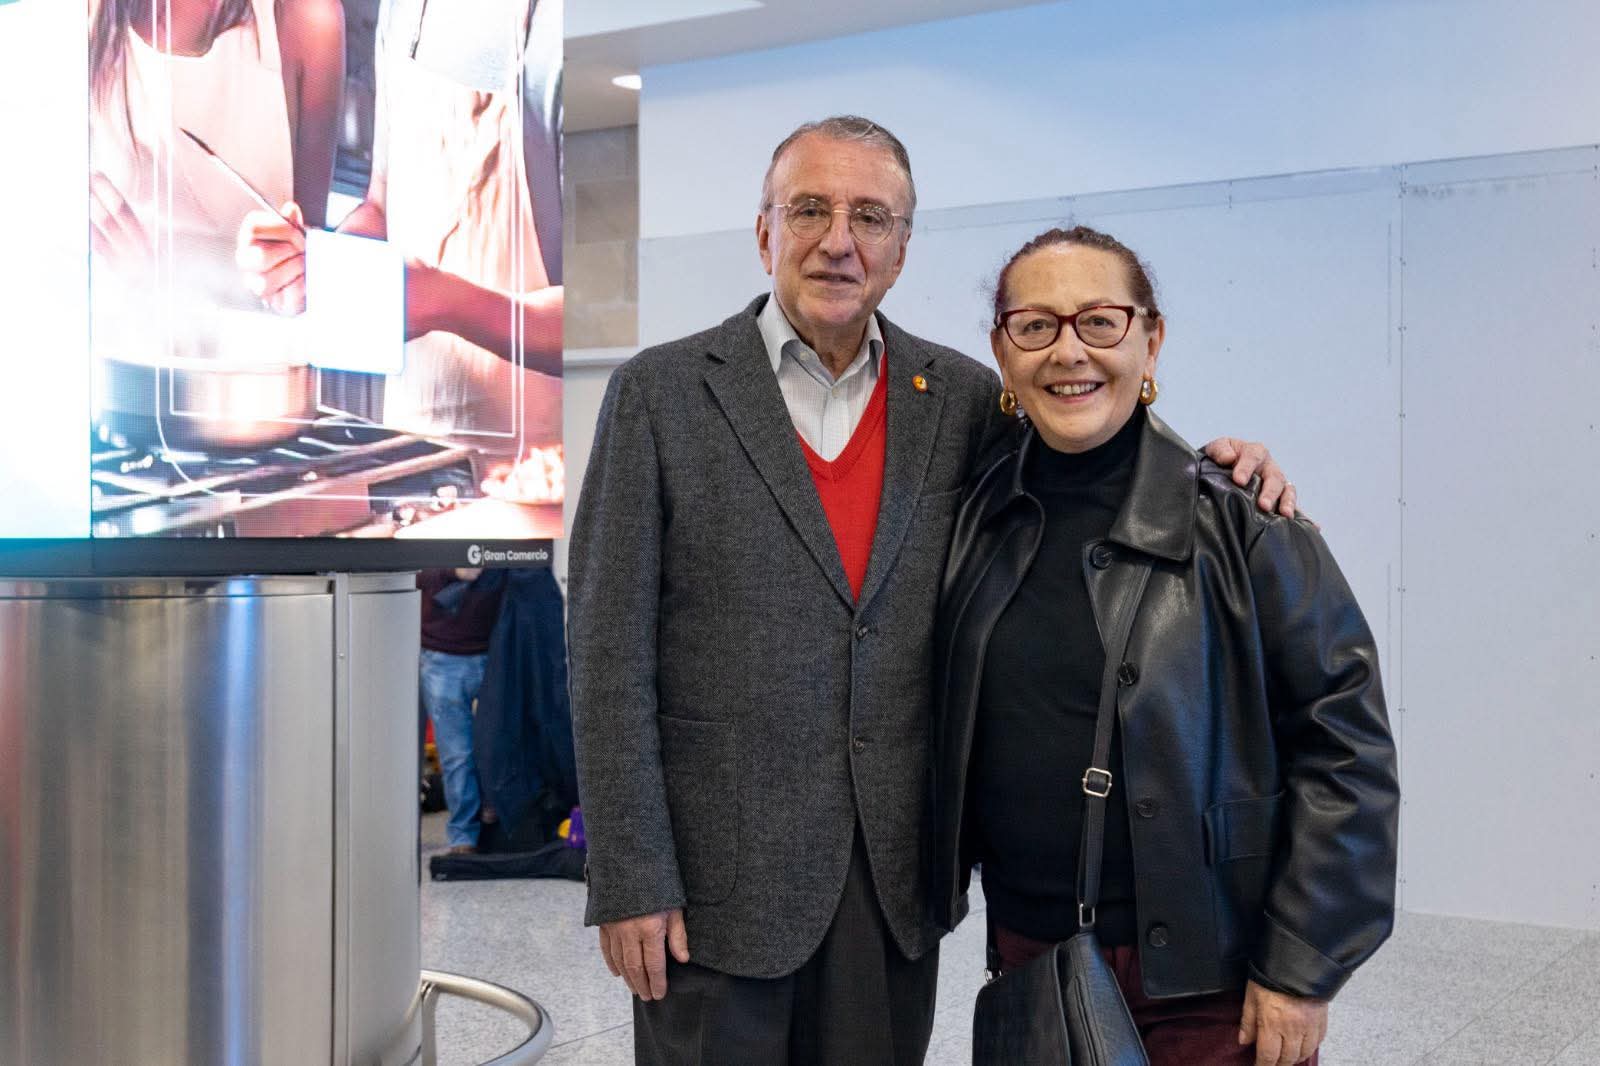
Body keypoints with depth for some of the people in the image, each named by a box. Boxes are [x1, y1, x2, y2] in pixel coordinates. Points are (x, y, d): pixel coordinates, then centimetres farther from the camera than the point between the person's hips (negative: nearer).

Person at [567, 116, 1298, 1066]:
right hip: (720, 872, -3)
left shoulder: (961, 397, 4)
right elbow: (610, 649, -6)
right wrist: (630, 879, -10)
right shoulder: (662, 392, -4)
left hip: (898, 877, 3)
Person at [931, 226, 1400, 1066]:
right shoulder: (979, 511, 0)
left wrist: (1302, 971, -11)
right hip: (1026, 948, 4)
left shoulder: (1236, 519, -12)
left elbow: (1344, 741, -10)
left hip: (1208, 977, -3)